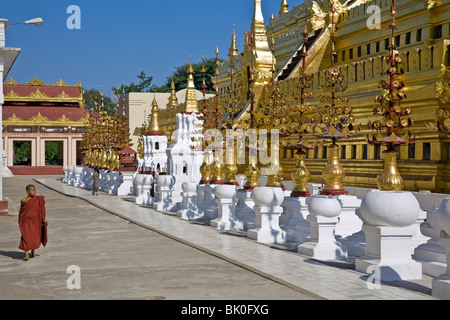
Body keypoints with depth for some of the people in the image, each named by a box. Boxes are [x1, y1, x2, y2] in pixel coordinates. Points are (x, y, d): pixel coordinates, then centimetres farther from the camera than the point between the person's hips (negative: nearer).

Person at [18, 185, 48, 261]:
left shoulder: (38, 200, -1)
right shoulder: (24, 200, -6)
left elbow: (41, 210, 6)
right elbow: (21, 210, 8)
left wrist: (44, 219, 1)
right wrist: (19, 220, 13)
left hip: (35, 220, 2)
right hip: (26, 220, -2)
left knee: (35, 236, 10)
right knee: (26, 237, -9)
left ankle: (33, 251, 32)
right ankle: (26, 254, -8)